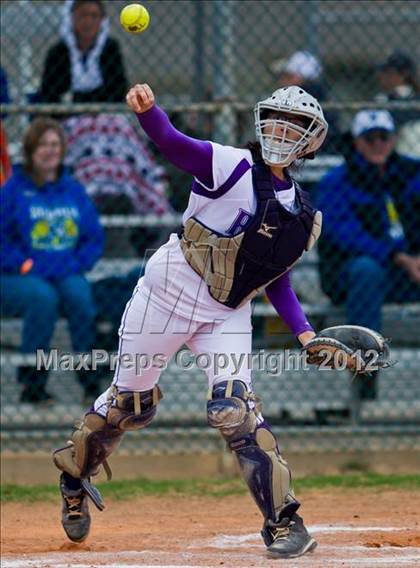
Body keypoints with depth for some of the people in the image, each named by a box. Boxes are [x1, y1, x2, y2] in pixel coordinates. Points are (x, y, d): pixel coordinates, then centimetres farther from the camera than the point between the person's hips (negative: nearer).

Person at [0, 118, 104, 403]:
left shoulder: (74, 190, 12)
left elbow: (94, 237, 12)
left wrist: (75, 264, -5)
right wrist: (26, 265, -14)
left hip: (66, 274, 3)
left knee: (79, 293, -30)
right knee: (43, 296, -34)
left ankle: (92, 381, -26)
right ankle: (32, 385, -26)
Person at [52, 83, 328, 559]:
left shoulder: (302, 214, 8)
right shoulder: (230, 166, -9)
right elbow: (173, 143, -26)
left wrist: (303, 331, 0)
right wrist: (147, 110, -47)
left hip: (228, 315, 3)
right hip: (171, 289, -3)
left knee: (232, 407, -17)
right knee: (129, 401, 8)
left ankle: (284, 523, -14)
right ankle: (75, 474, 36)